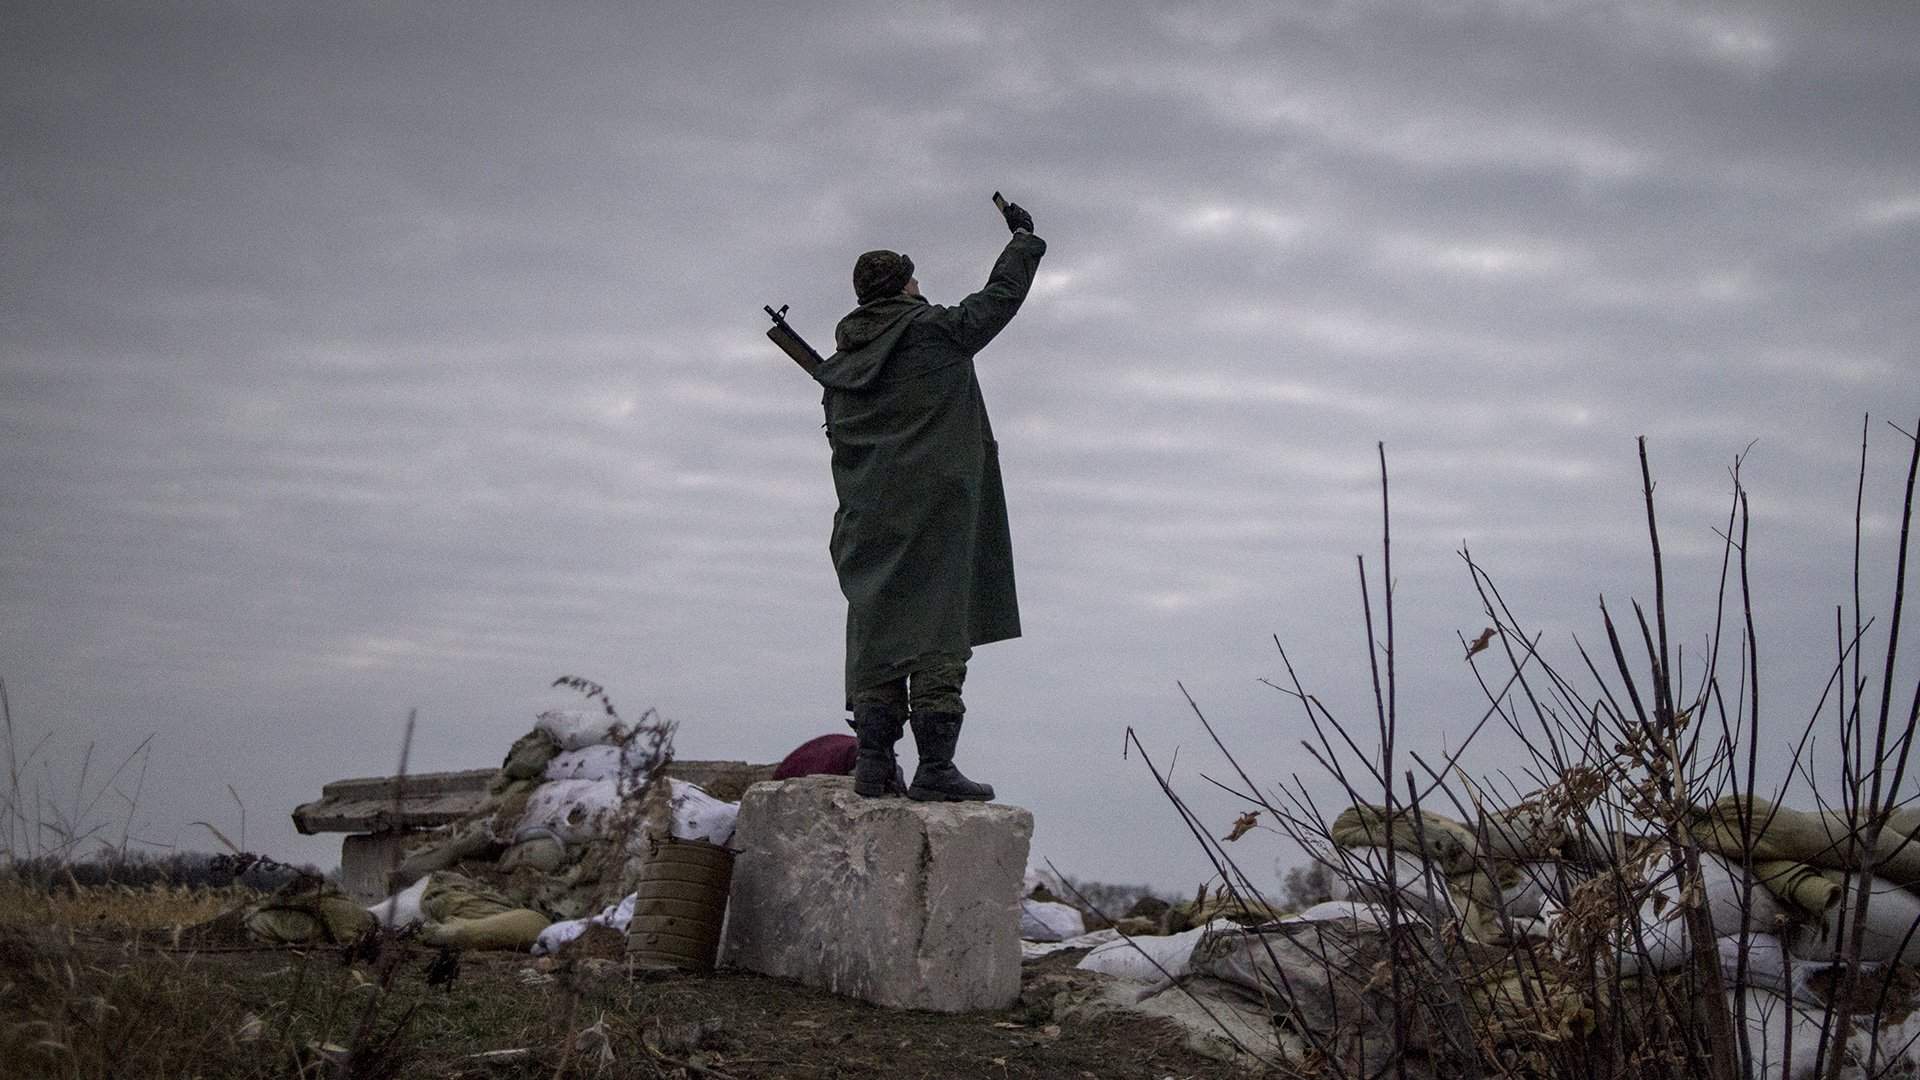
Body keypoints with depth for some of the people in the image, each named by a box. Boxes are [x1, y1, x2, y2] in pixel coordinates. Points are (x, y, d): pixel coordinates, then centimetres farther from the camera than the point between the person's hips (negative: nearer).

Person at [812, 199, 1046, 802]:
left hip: (868, 521, 6)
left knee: (876, 629, 9)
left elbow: (838, 440, 16)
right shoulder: (936, 331, -2)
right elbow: (1001, 297, 11)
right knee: (937, 633, -4)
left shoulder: (838, 366, 12)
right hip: (935, 516, -6)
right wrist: (1024, 238, 27)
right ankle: (934, 767, -6)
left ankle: (875, 764, 7)